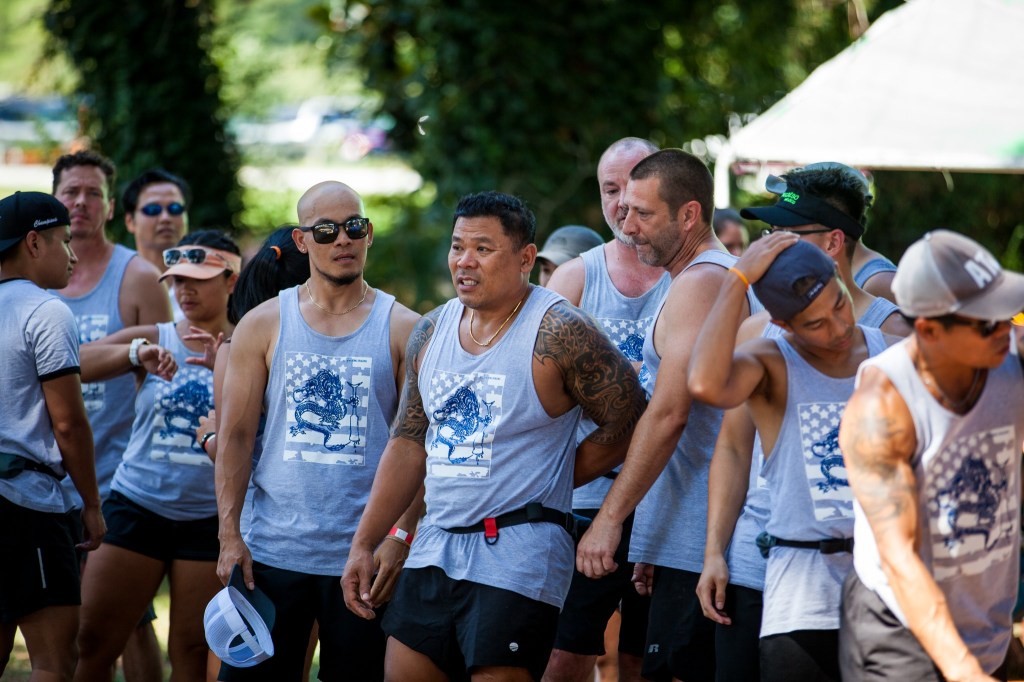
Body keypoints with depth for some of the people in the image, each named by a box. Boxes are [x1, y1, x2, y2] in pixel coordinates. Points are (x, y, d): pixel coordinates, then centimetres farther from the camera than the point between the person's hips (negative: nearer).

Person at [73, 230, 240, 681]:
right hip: (138, 505, 1)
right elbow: (74, 363, -10)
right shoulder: (154, 339, 4)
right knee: (94, 640, -2)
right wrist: (136, 353, -25)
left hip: (208, 519, -1)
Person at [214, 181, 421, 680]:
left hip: (365, 557, -1)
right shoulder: (263, 325, 7)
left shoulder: (403, 330, 4)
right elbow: (234, 436, 5)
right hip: (270, 552, 1)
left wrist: (402, 536, -9)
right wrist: (229, 536, -4)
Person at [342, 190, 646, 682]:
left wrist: (548, 480, -2)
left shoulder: (559, 334, -11)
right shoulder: (432, 332, 9)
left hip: (516, 553, -7)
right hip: (435, 549, 7)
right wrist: (364, 544, 11)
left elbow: (627, 425, -7)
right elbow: (408, 443, 15)